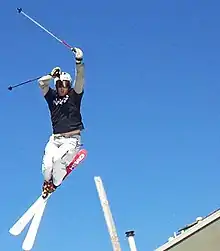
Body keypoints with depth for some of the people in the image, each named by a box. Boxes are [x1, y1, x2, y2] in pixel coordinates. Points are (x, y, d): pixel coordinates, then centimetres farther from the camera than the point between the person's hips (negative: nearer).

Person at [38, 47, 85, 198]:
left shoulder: (74, 95, 4)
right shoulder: (52, 97, 11)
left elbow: (80, 79, -11)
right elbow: (42, 83, -2)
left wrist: (79, 62, -25)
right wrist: (52, 75, -17)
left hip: (72, 139, -3)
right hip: (55, 139, 3)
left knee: (57, 159, -28)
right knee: (47, 165, -18)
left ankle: (56, 183, 3)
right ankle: (47, 182, 19)